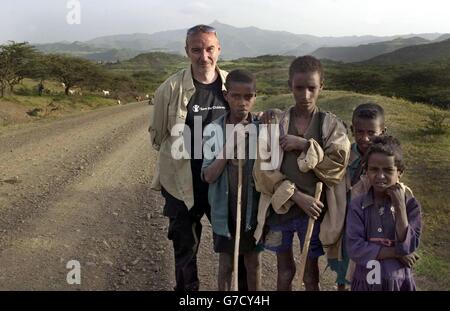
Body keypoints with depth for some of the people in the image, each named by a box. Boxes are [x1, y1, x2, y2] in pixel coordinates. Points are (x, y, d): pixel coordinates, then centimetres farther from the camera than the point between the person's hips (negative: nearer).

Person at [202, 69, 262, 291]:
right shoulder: (213, 130, -10)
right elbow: (209, 176, -16)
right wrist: (229, 145, -24)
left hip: (253, 210, 1)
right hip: (224, 211, -1)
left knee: (253, 264, 17)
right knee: (226, 265, 15)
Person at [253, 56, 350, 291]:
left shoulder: (332, 125, -4)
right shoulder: (275, 124, -4)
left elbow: (336, 168, -13)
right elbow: (264, 170, -9)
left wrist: (305, 145, -21)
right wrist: (297, 196, -18)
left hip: (314, 211, 0)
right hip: (280, 209, 1)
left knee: (311, 275, 14)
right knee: (285, 272, 17)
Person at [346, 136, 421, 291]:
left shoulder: (410, 204, -7)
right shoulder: (358, 205, -8)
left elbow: (407, 247, -17)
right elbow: (355, 249, -15)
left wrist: (400, 205, -20)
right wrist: (396, 253, -16)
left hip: (399, 282, 0)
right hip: (365, 282, 0)